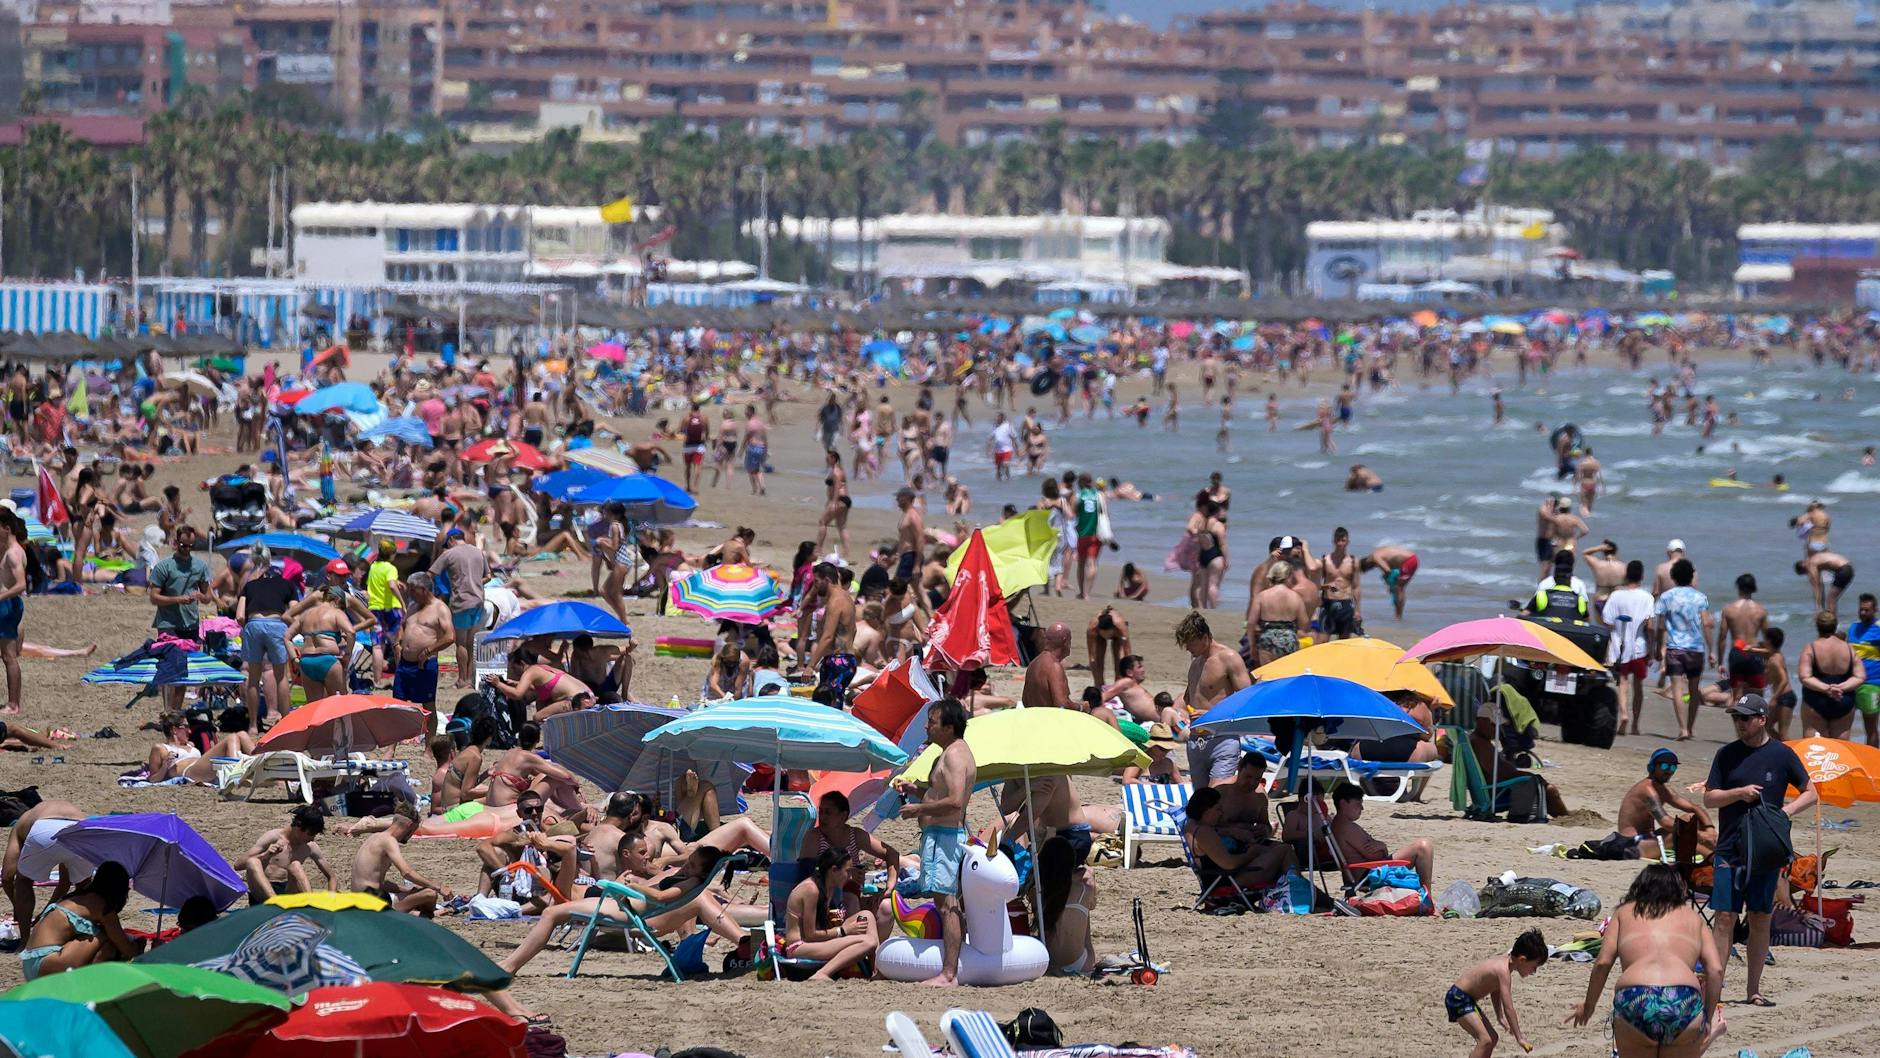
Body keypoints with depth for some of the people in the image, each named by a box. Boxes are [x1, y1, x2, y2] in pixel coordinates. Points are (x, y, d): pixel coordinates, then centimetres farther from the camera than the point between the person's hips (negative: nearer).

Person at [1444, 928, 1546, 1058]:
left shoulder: (1504, 961, 4)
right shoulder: (1504, 971, -25)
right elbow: (1508, 1008, -28)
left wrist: (1500, 1017, 16)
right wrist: (1519, 1038, -26)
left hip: (1466, 999, 11)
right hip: (1458, 999, -11)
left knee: (1492, 1039, 19)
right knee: (1485, 1040, -23)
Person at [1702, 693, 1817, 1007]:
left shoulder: (1781, 755, 2)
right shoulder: (1727, 755, 6)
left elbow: (1811, 794, 7)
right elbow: (1709, 799, 5)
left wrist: (1785, 812, -11)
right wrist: (1740, 793, -13)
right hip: (1729, 849, 0)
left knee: (1760, 919, 5)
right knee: (1725, 917, -6)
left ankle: (1754, 990, 13)